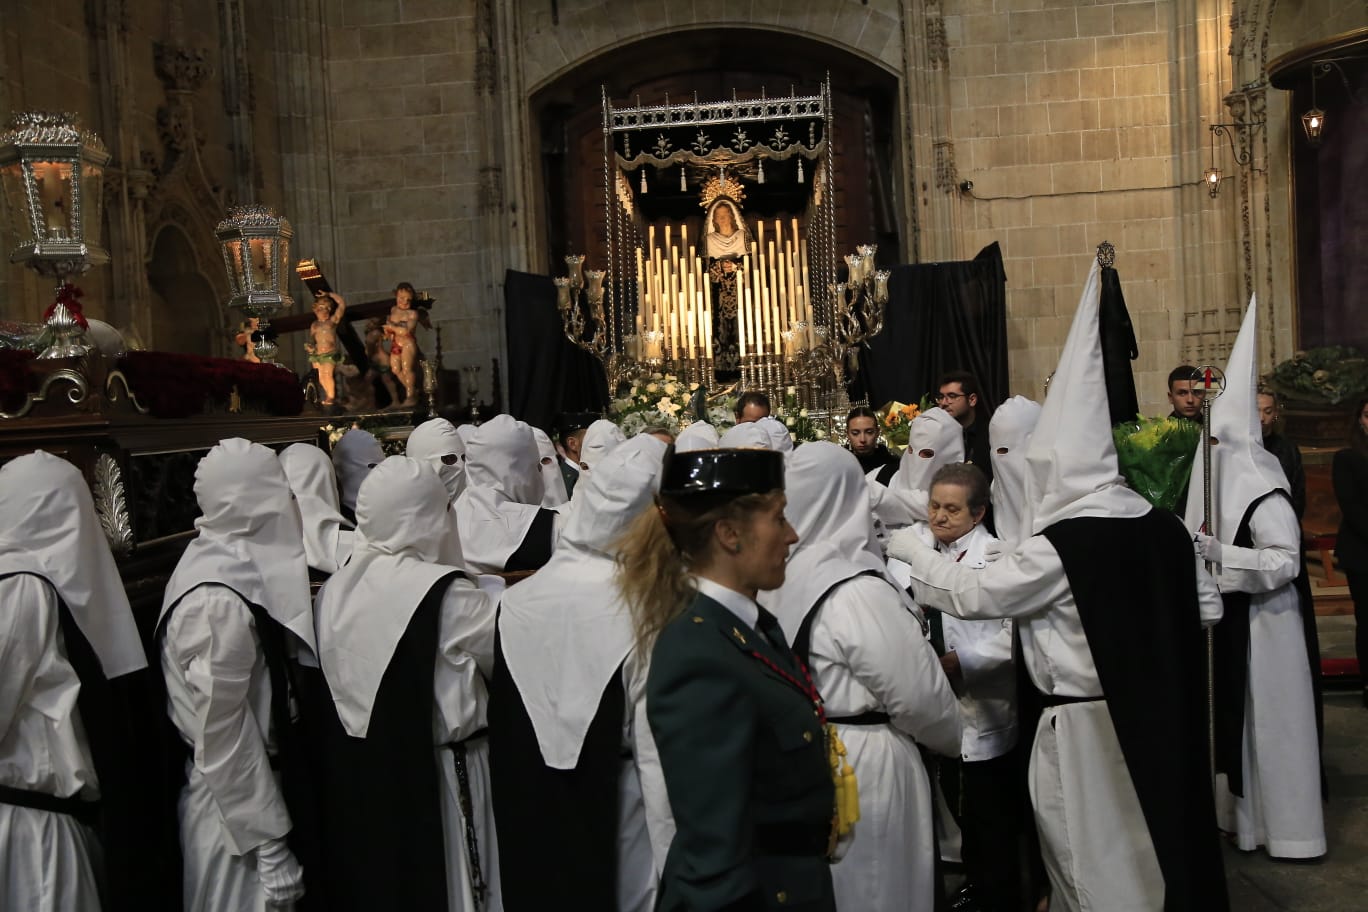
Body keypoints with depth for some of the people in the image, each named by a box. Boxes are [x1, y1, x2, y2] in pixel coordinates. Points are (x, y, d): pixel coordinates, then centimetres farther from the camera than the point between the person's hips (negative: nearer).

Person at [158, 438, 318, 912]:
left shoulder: (233, 566, 2)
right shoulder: (220, 601, -25)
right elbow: (223, 735, -23)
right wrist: (270, 846, -19)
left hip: (258, 781, 8)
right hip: (237, 803, -8)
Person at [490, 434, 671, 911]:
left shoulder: (514, 602, -9)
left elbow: (501, 726, 1)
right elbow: (658, 751, -19)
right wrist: (673, 856, -9)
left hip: (528, 814, 4)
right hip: (615, 808, -3)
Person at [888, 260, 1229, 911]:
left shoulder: (1059, 545, -22)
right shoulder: (1164, 527, -1)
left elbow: (974, 595, -16)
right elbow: (1206, 609, 8)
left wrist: (907, 548, -3)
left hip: (1088, 724, -7)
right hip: (1160, 715, 7)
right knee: (1152, 839, 23)